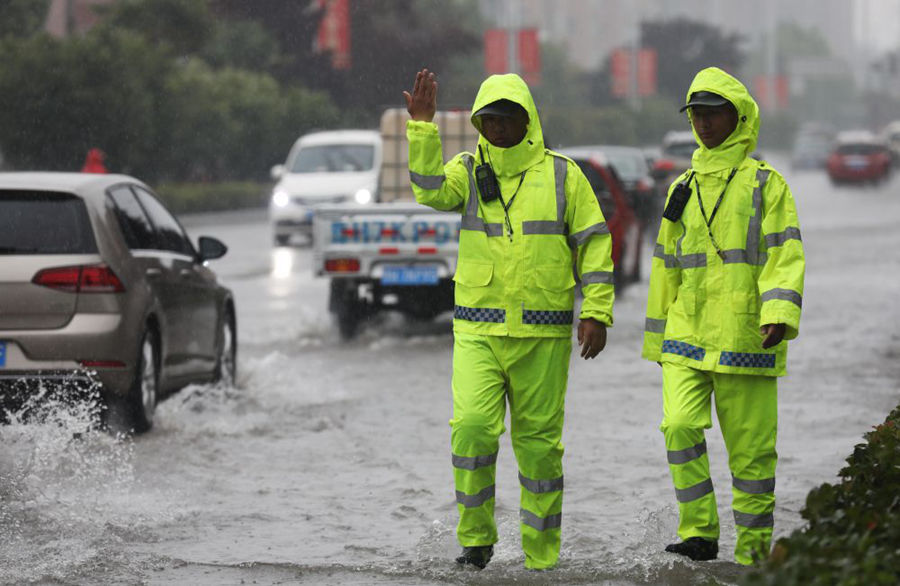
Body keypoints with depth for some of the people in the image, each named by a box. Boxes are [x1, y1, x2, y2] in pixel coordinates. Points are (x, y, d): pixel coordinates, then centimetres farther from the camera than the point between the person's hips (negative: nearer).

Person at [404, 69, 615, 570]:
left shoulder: (561, 175, 5)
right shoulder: (468, 171, 8)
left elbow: (594, 244, 5)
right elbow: (432, 190, -14)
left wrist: (596, 313, -2)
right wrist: (423, 128, -22)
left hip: (543, 335, -1)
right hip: (477, 332, 1)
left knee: (539, 440, 4)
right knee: (472, 428, -13)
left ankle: (543, 552, 14)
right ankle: (476, 538, 3)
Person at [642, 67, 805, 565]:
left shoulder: (764, 183, 2)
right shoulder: (683, 188, 16)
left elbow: (785, 255, -7)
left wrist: (780, 312, -22)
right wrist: (657, 337, 21)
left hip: (745, 338, -4)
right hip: (687, 336, 4)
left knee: (751, 446, 1)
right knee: (680, 427, -14)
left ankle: (754, 547, 12)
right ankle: (699, 534, -5)